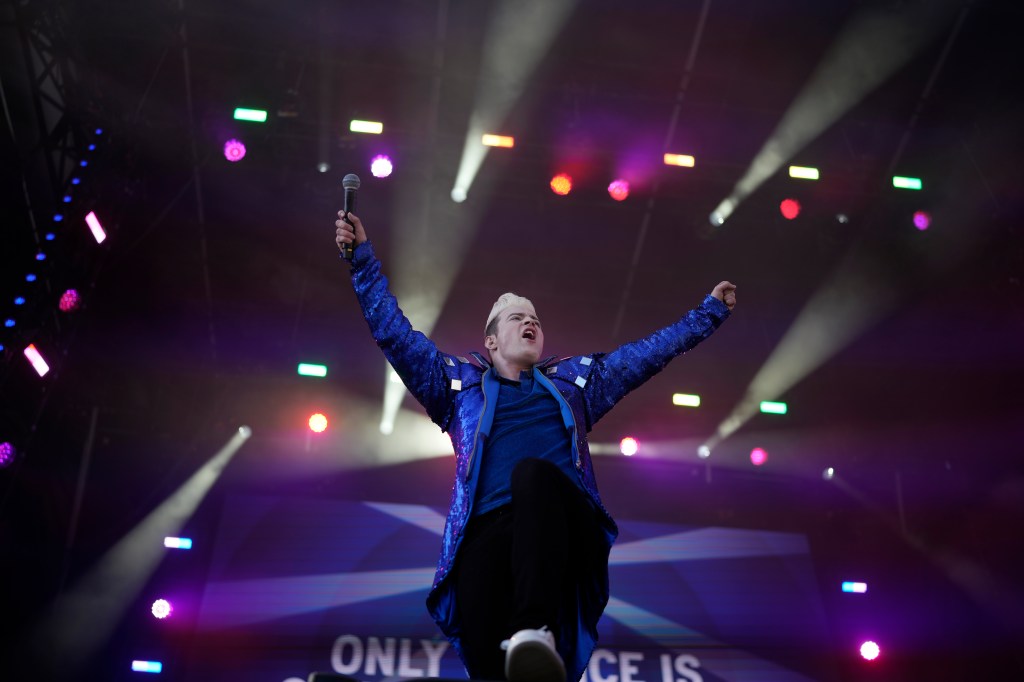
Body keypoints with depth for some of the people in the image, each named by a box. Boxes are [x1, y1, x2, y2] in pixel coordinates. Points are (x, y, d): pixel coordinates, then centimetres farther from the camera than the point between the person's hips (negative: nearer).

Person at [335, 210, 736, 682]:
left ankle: (535, 632, -50)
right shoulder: (460, 382, 29)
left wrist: (710, 310, 44)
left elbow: (650, 351, 40)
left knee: (532, 471, -38)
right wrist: (362, 259, 18)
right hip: (487, 529, 0)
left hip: (567, 527, 0)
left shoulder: (572, 381, 34)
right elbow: (393, 332, 25)